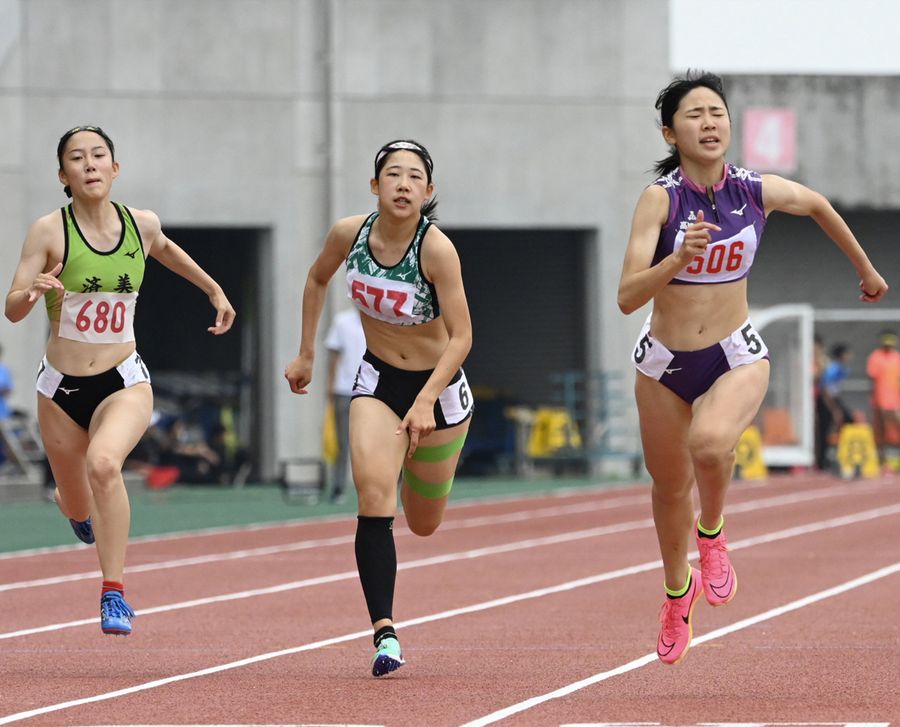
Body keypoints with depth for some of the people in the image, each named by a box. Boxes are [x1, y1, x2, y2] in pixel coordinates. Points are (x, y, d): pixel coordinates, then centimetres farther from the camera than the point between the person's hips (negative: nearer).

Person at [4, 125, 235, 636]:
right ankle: (77, 506, 57)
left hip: (124, 383, 0)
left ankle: (115, 594, -27)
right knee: (79, 510, 16)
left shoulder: (142, 224, -3)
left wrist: (214, 290, 29)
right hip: (62, 388, 0)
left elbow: (166, 250, 22)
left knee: (104, 462, -33)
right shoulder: (50, 232, -11)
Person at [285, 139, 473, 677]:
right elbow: (317, 279, 9)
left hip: (438, 385, -2)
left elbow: (461, 337, -24)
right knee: (374, 493, -24)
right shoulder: (349, 234, -13)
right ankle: (385, 633, -26)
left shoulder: (437, 249, -26)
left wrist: (426, 402, -35)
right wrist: (306, 354, 11)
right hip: (377, 381, 2)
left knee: (424, 525, 15)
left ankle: (420, 471, 54)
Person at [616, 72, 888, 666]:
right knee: (670, 486, 16)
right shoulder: (661, 198, -17)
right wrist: (679, 257, -40)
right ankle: (678, 589, 46)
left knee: (711, 442, -33)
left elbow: (818, 205, 14)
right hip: (665, 362, 0)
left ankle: (712, 533, -1)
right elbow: (628, 297, -24)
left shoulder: (758, 191, -10)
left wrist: (865, 269, 25)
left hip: (737, 356, 0)